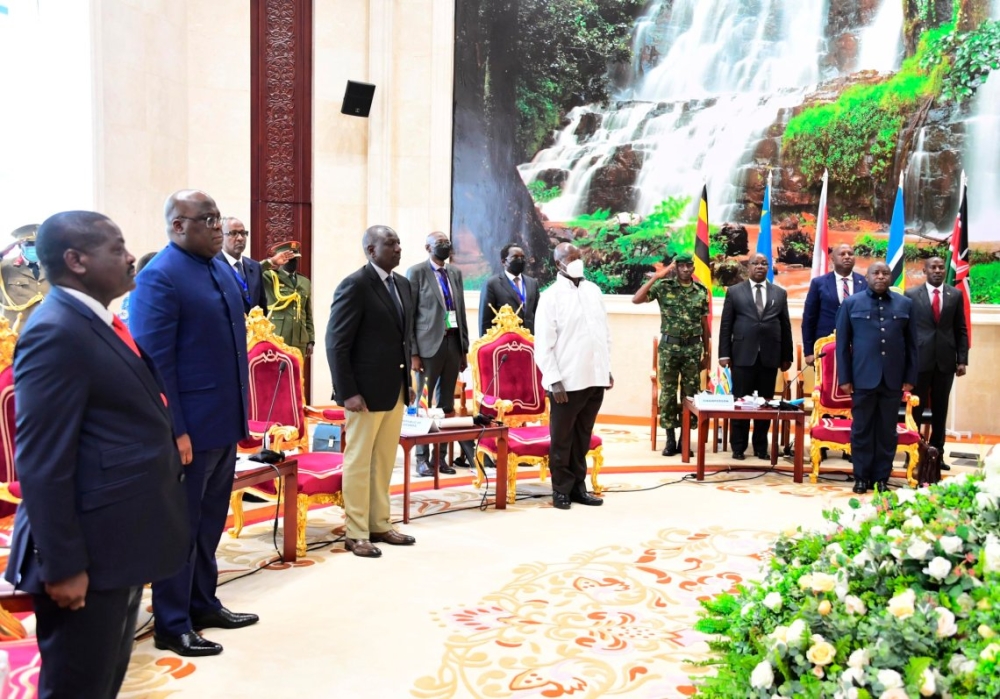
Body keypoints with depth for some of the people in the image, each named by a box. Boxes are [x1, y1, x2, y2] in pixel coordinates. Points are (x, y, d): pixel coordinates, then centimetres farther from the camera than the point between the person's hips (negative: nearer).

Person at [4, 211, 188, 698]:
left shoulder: (98, 323, 12)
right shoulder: (56, 333, -19)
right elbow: (42, 463, -22)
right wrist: (62, 565, -21)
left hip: (121, 542, 10)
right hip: (91, 552, -10)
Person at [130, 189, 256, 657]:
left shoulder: (220, 267, 10)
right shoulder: (160, 276, -16)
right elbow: (155, 361, -19)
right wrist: (174, 430, -21)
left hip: (224, 420, 8)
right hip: (190, 426, -8)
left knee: (210, 520, 19)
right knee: (180, 525, 5)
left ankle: (204, 603, 35)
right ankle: (171, 625, 19)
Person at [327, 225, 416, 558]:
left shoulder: (402, 283, 11)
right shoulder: (355, 285, -12)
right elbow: (336, 343, -14)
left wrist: (408, 380, 10)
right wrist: (348, 392, -18)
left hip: (395, 388, 7)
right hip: (367, 390, -7)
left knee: (385, 462, 14)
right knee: (359, 462, 4)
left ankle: (380, 525, 25)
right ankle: (356, 534, 14)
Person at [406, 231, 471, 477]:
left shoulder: (456, 273, 14)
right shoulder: (416, 272, -3)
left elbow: (461, 312, 15)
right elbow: (409, 315, -6)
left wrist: (465, 348, 11)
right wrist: (413, 353, -12)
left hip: (453, 342, 5)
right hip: (429, 344, -5)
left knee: (446, 404, 9)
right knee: (423, 403, 0)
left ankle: (441, 456, 16)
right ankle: (422, 458, 8)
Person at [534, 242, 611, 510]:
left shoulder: (594, 290, 10)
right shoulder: (551, 296, -6)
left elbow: (605, 333, 16)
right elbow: (543, 344, -9)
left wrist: (607, 369, 12)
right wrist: (554, 381, -14)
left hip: (595, 378, 5)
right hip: (567, 381, -5)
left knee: (583, 437, 12)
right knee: (562, 438, 6)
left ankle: (578, 486, 22)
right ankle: (561, 489, 17)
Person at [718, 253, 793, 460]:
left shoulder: (780, 293, 11)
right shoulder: (734, 291, 6)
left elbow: (785, 326, 10)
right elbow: (725, 325, 3)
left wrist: (787, 356, 7)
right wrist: (724, 353, -5)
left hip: (770, 357, 2)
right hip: (743, 355, -2)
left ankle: (761, 447, 17)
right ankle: (738, 447, 11)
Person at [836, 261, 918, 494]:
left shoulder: (905, 304, 10)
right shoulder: (851, 304, 5)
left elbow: (911, 344, 10)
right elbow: (842, 344, 3)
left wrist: (910, 378, 4)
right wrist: (844, 378, -2)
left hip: (893, 379, 1)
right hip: (863, 378, -1)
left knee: (887, 431, 6)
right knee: (862, 430, 4)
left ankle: (881, 478, 15)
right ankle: (861, 477, 13)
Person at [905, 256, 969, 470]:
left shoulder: (956, 295, 7)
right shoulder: (911, 294, 1)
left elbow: (961, 330, 8)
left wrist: (962, 359, 1)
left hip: (946, 360, 2)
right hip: (919, 360, -2)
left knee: (940, 410, 8)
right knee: (916, 408, 3)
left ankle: (937, 453, 15)